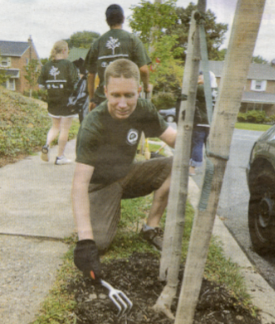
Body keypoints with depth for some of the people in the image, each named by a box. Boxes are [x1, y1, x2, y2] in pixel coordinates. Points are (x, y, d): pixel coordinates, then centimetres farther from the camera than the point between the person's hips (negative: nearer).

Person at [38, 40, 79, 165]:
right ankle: (60, 157, 11)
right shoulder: (68, 65, -11)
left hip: (52, 102, 5)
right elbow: (75, 83, -16)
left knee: (55, 126, 21)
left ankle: (47, 145, -3)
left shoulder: (47, 66, 2)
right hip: (67, 102, -5)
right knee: (65, 128, 5)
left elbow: (41, 84, 3)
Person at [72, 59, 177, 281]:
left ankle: (152, 227, -4)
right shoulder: (93, 126, -31)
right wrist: (85, 239, -45)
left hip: (127, 175, 4)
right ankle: (112, 210, 12)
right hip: (101, 184, -4)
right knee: (98, 243, -23)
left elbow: (173, 137, -11)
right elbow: (80, 183, -36)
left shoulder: (144, 110, -14)